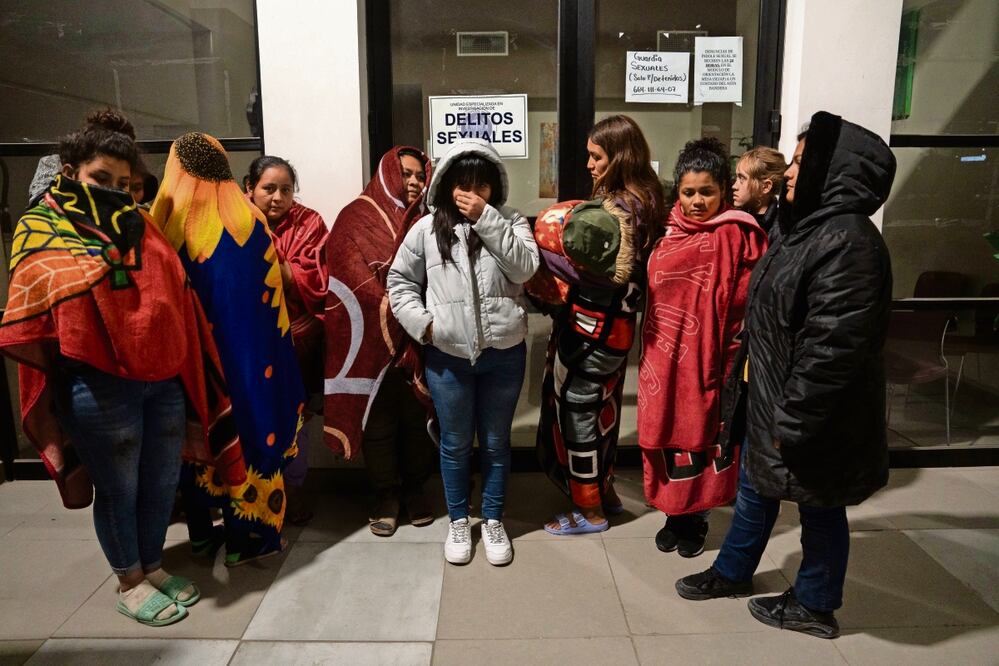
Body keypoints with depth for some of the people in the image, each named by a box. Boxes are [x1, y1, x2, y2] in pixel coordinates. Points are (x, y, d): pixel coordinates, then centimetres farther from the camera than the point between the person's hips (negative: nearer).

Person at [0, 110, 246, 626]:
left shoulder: (138, 225, 13)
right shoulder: (42, 230, -1)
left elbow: (177, 297, 14)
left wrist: (182, 367, 10)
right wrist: (73, 371, -9)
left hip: (165, 379, 5)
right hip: (100, 387, -5)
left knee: (162, 483, 15)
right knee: (119, 489, 9)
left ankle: (151, 567, 35)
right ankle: (129, 584, 28)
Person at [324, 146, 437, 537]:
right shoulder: (356, 218, 1)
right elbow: (354, 281, -6)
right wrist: (392, 315, -13)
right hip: (371, 341, -2)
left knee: (417, 417, 11)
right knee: (378, 420, 8)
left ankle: (414, 487, 29)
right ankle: (386, 493, 24)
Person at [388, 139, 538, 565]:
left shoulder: (510, 223, 1)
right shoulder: (427, 229, 1)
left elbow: (524, 268, -15)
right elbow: (400, 281, 7)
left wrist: (486, 219, -17)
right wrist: (422, 322, -7)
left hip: (504, 354, 0)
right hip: (448, 356, 0)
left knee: (496, 443, 14)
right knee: (455, 444, 14)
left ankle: (493, 521, 32)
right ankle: (458, 521, 34)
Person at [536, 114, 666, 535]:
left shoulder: (618, 206, -18)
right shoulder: (643, 199, 10)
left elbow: (612, 275, -24)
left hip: (593, 326, -10)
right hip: (615, 323, 10)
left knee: (577, 410, 3)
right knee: (600, 406, 20)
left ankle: (589, 511, 17)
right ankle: (604, 491, 36)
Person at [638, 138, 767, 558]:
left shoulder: (738, 236, -9)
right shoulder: (669, 229, 8)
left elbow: (745, 305, -11)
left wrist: (734, 362, -13)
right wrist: (649, 349, 14)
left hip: (707, 359, -5)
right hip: (664, 357, 5)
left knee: (705, 436, 8)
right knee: (667, 433, 12)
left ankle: (696, 518, 27)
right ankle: (674, 515, 30)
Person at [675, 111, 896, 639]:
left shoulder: (847, 243, -25)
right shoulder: (810, 225, 8)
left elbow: (831, 348, -28)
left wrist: (793, 421, -23)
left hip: (814, 415, -9)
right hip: (770, 396, 10)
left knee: (819, 508, 12)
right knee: (755, 488, 22)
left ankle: (814, 606, 34)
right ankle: (732, 572, 42)